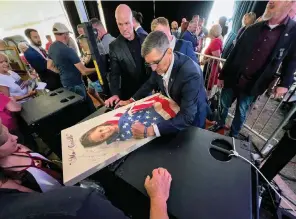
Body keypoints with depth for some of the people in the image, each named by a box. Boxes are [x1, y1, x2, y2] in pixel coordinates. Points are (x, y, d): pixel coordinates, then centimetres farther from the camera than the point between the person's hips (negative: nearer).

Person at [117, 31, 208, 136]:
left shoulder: (190, 73, -37)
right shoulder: (159, 65, -18)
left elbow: (187, 117, -38)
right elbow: (151, 83, 4)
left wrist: (149, 131, -44)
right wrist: (131, 100, 0)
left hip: (192, 120, -5)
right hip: (172, 111, 5)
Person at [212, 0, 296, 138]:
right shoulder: (252, 29, 0)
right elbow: (234, 53, 3)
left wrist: (285, 83, -3)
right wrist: (222, 75, 2)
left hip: (253, 85, -1)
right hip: (232, 79, 2)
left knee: (241, 112, 13)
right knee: (223, 105, 14)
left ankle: (233, 134, 35)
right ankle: (220, 123, 41)